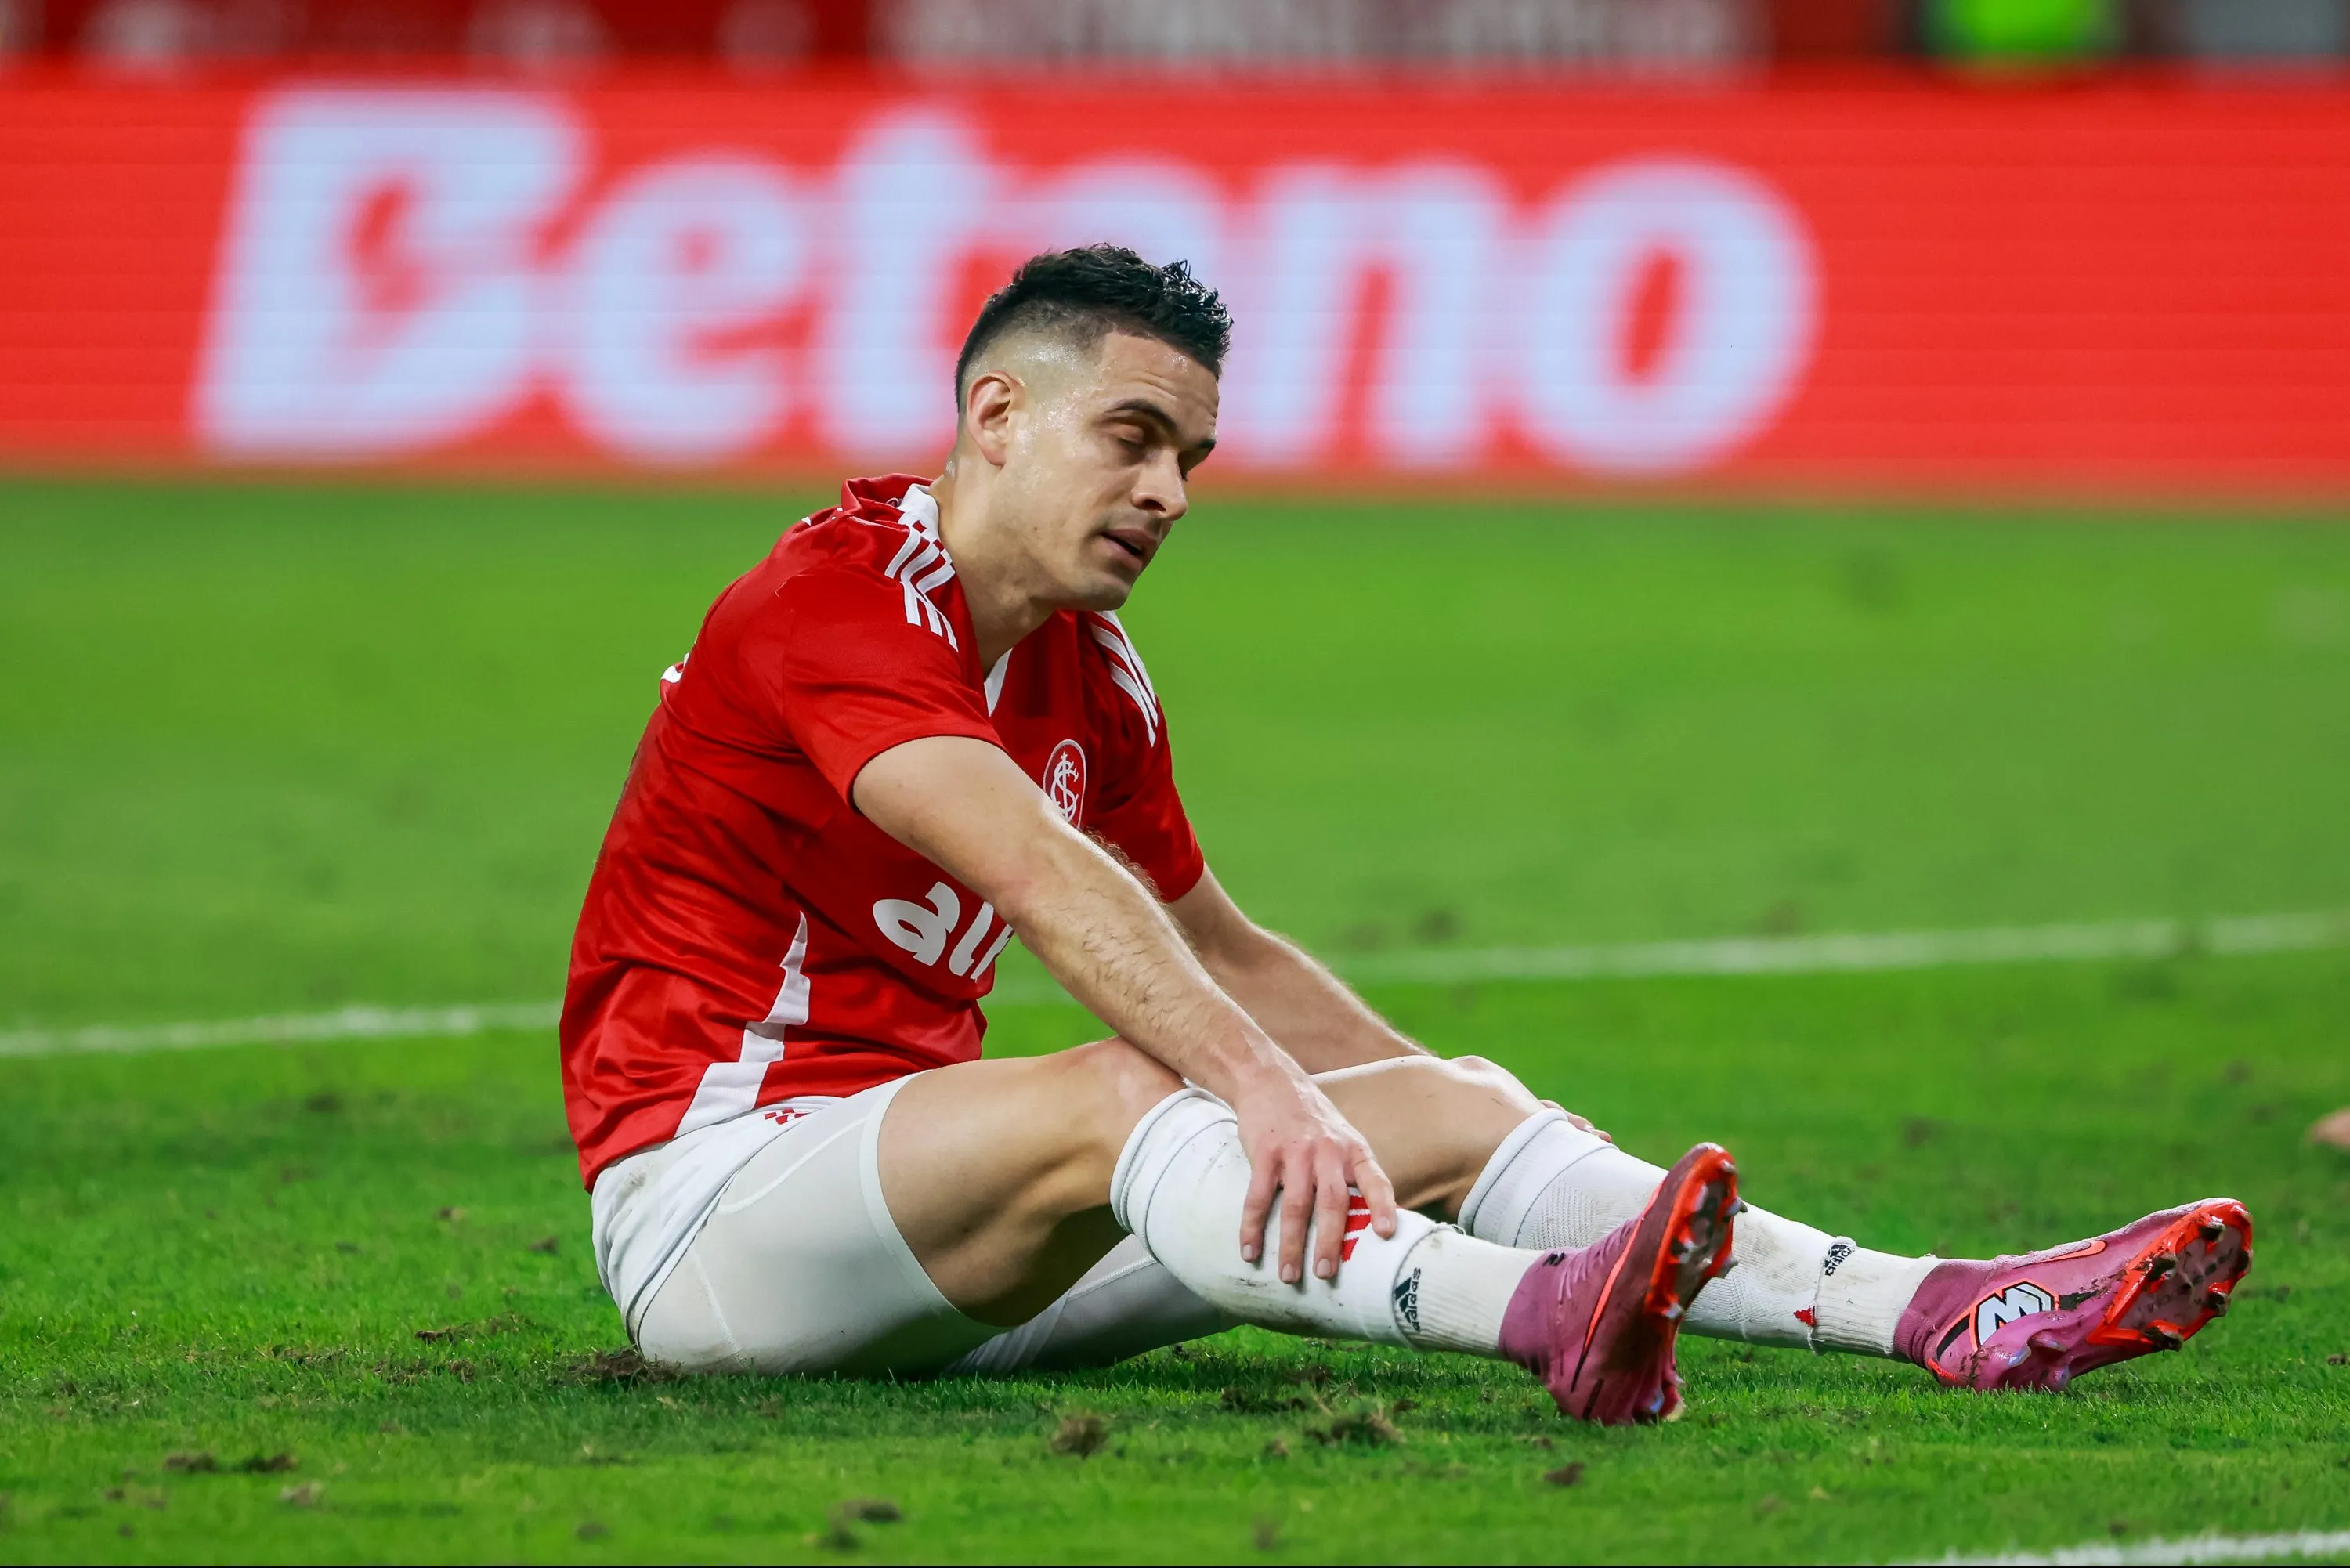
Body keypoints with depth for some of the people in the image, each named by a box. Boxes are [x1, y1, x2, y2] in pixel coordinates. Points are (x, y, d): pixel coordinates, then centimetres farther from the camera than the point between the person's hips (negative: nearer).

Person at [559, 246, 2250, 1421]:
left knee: (1457, 1110, -7)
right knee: (1120, 1090, -36)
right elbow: (1047, 876, -31)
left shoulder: (1091, 674, 14)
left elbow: (1216, 949, 28)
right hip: (706, 1185, -8)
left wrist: (1463, 1119, 22)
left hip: (950, 1256, 8)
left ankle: (1959, 1319, -21)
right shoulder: (845, 601, -15)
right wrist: (1255, 1081, -43)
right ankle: (1548, 1317, -63)